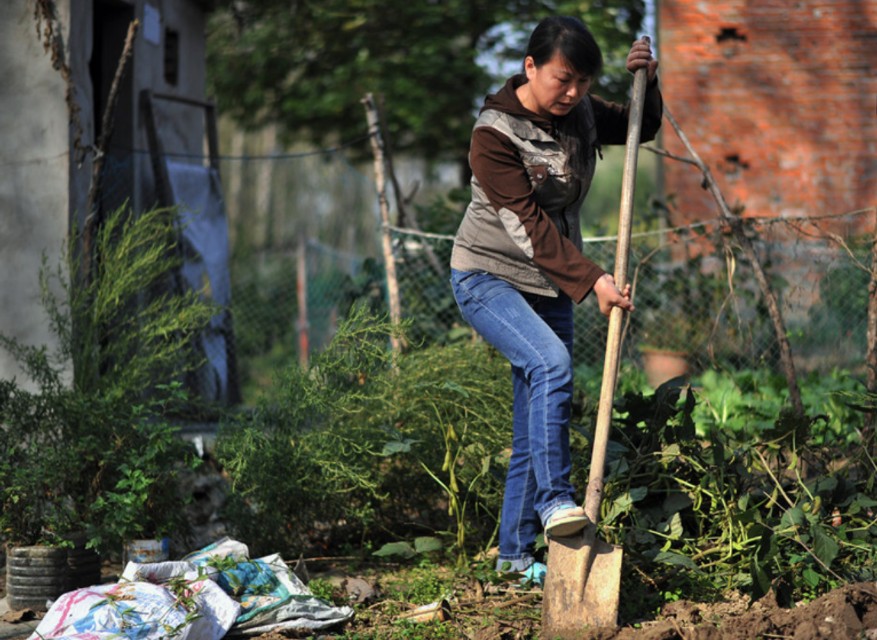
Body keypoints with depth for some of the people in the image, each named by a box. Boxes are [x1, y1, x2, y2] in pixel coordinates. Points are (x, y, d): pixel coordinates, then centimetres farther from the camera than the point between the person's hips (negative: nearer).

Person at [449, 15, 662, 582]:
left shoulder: (581, 112, 0)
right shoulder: (495, 134, -19)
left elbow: (642, 129, 18)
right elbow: (528, 225, -24)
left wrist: (648, 81, -3)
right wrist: (591, 280, -31)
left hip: (551, 284, 6)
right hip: (489, 277, -6)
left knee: (536, 423, 4)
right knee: (551, 363, -32)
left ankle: (516, 553, 11)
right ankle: (554, 500, -30)